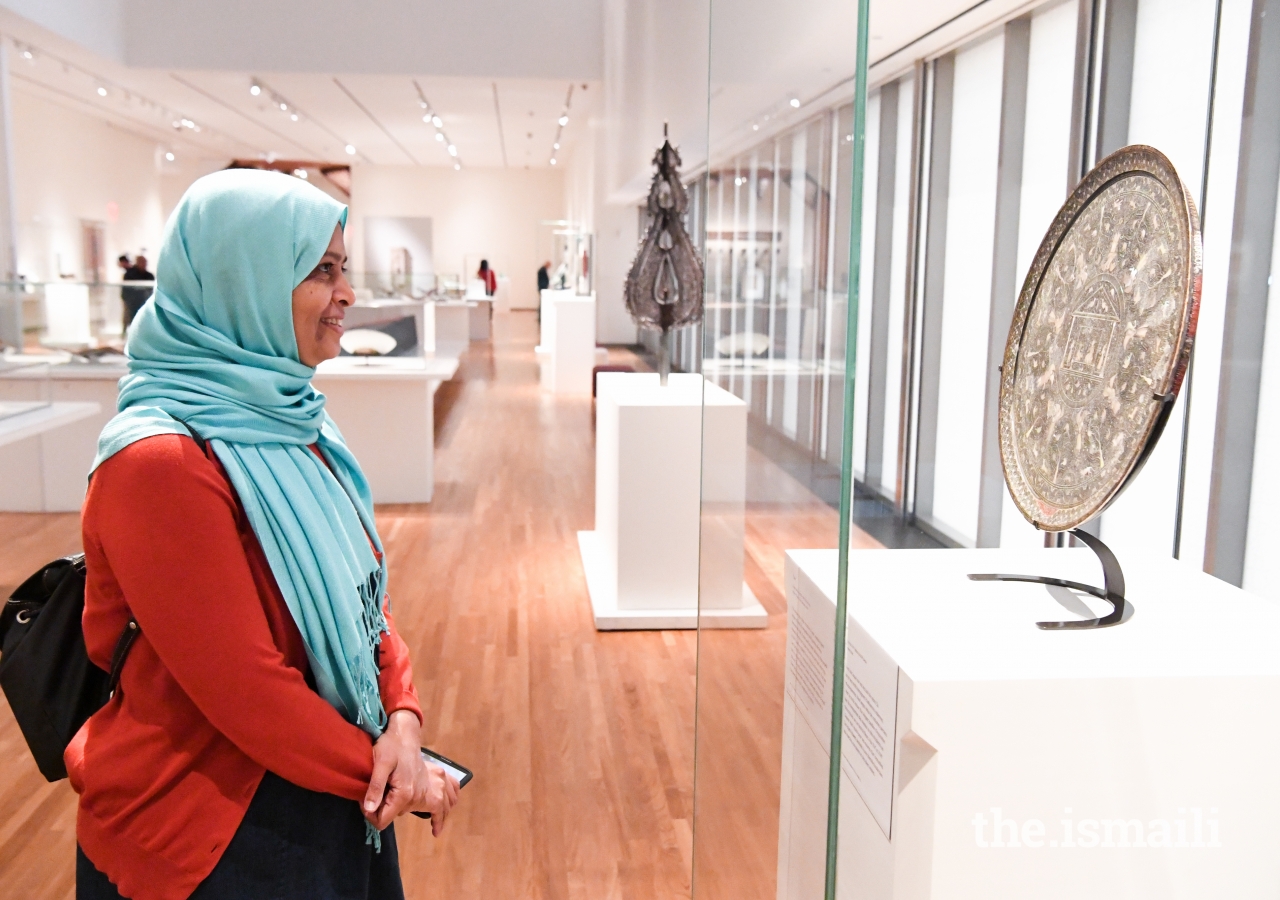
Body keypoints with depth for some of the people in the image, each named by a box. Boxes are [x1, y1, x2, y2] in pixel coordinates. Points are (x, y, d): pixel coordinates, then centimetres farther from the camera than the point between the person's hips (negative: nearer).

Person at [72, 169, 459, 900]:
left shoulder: (293, 420, 2)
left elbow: (366, 591, 4)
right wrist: (378, 767, -13)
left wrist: (403, 718, -11)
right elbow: (244, 688, -24)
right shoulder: (163, 463, -24)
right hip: (208, 836, -7)